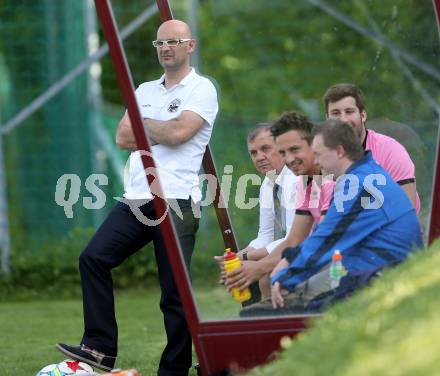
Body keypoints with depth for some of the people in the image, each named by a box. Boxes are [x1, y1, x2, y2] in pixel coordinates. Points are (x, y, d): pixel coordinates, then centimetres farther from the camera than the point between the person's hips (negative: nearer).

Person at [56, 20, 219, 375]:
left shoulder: (201, 89, 1)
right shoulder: (145, 90, 21)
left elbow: (178, 132, -14)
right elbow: (123, 138, 10)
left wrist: (142, 124, 2)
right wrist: (161, 133, -4)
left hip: (176, 202, -6)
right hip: (136, 199, 7)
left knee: (175, 291, -5)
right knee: (94, 257, -9)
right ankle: (100, 347, -7)